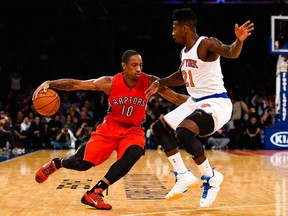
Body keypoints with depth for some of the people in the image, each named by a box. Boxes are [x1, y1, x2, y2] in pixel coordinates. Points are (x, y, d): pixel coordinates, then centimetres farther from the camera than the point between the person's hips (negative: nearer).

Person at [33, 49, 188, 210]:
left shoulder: (149, 82, -17)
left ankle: (95, 192, -26)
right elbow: (75, 84, -13)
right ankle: (55, 163, 32)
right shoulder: (110, 83, -17)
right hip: (110, 128, 0)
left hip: (133, 130, 1)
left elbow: (176, 98, -11)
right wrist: (49, 83, -24)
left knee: (134, 153, -33)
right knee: (82, 163, -6)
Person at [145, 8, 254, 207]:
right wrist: (160, 83, 22)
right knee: (160, 128, 10)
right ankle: (184, 177, 11)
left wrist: (239, 41, -55)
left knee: (183, 132, -31)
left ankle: (211, 177, -9)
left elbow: (231, 53, -35)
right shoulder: (184, 52, 10)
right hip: (195, 102, 10)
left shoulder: (206, 44, -16)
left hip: (216, 103, -10)